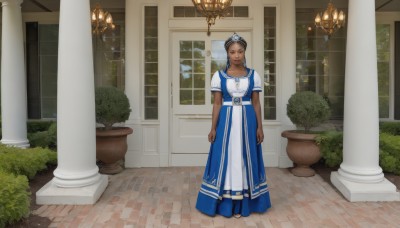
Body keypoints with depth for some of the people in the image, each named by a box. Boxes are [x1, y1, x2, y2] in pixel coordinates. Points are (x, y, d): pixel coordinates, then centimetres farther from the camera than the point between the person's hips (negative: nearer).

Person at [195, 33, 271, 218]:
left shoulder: (253, 75, 4)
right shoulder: (219, 76, 1)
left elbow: (256, 103, 5)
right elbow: (217, 104, 0)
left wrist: (259, 127, 1)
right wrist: (213, 128, -4)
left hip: (247, 121, 1)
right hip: (226, 121, -1)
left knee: (245, 158, 6)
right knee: (225, 158, 2)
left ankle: (243, 203, 18)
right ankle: (226, 203, 15)